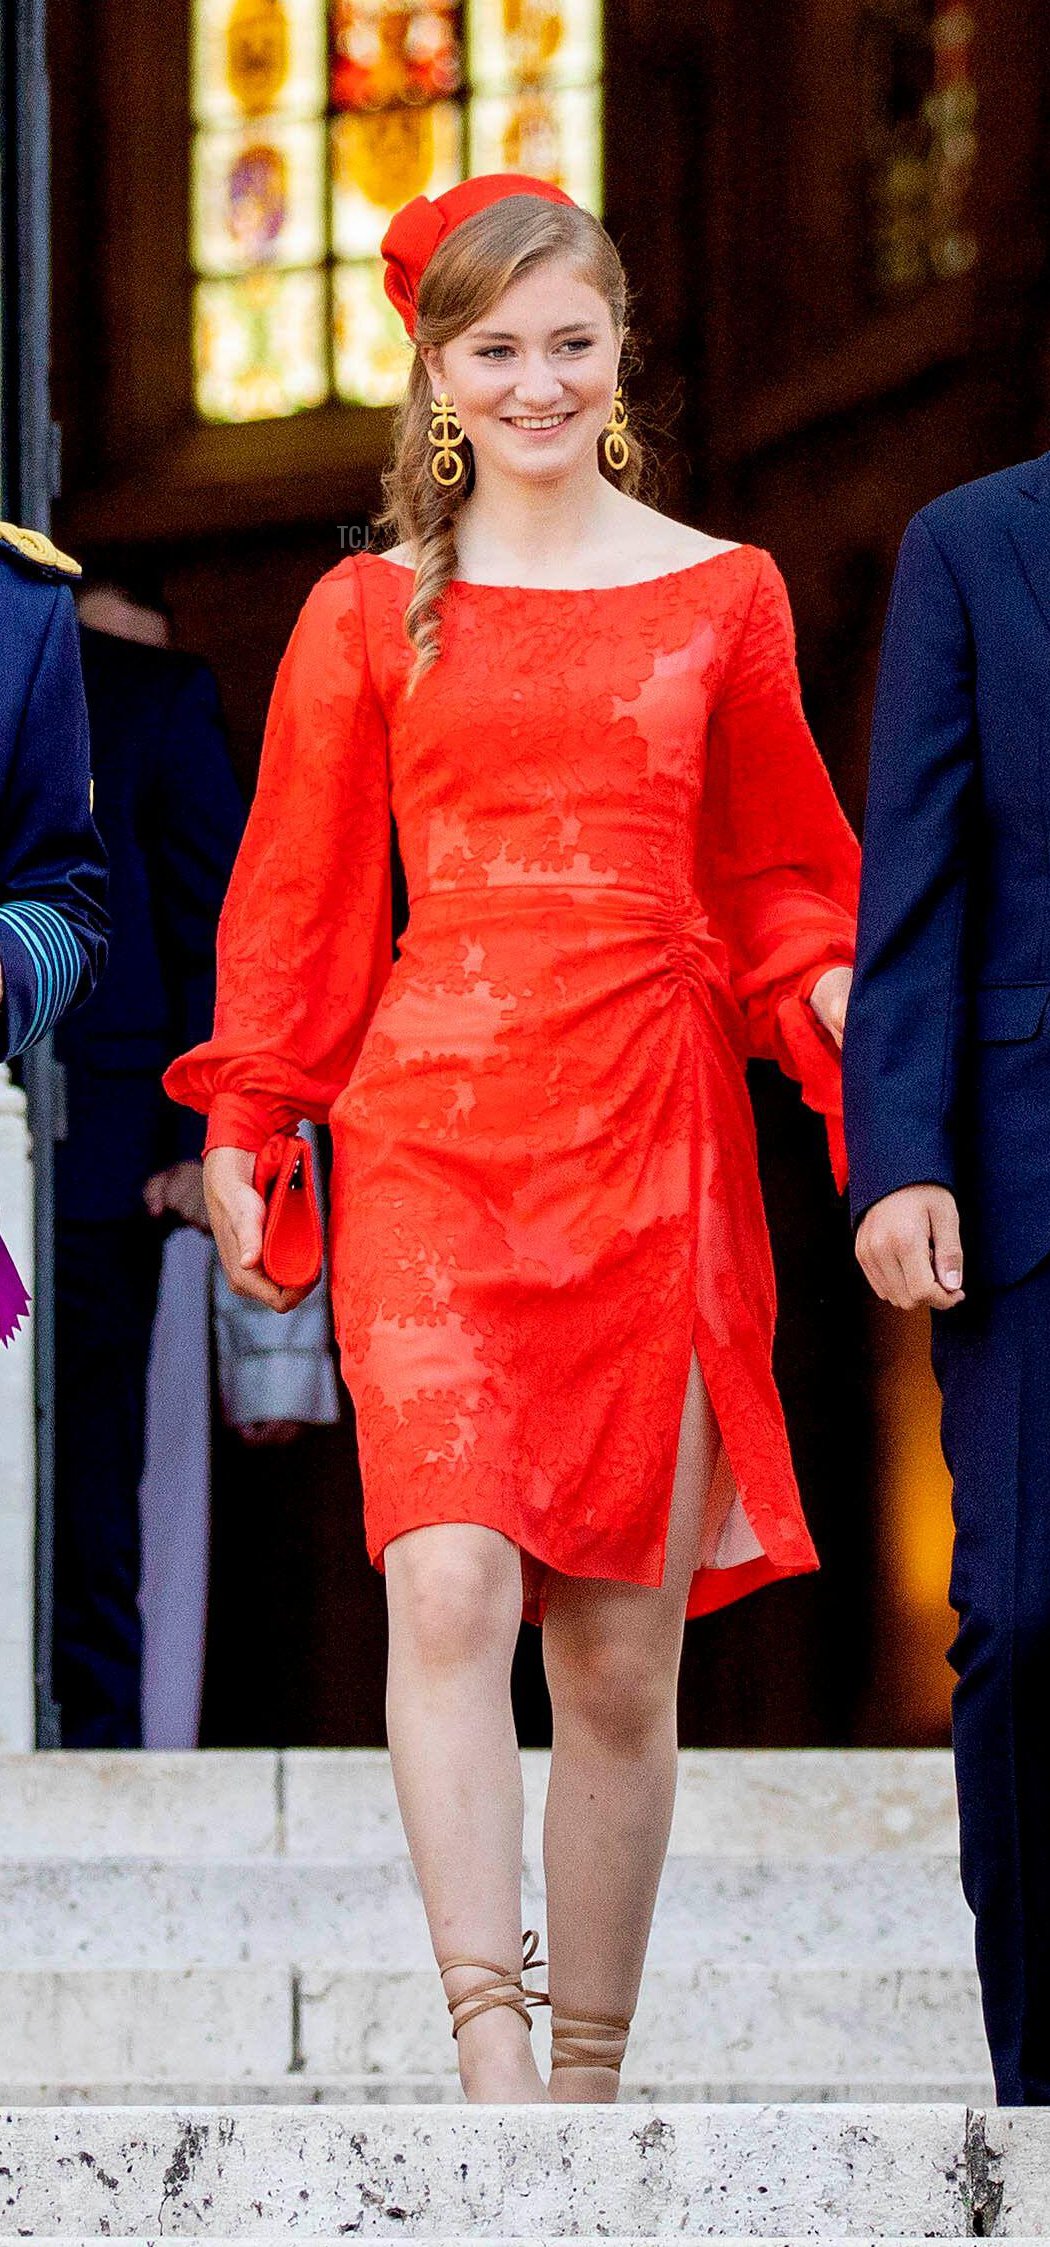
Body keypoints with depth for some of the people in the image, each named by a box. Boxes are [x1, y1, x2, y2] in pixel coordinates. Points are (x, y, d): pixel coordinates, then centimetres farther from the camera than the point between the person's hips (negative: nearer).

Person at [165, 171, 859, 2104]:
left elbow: (772, 883, 14)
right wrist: (240, 1126, 9)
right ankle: (494, 2075, -25)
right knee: (451, 1585, -19)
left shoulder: (720, 597, 11)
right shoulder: (372, 615, 10)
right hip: (430, 1134, -1)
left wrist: (838, 1000, -5)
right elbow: (301, 895, 13)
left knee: (622, 1656, 2)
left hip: (653, 1144, 1)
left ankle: (589, 2086, 15)